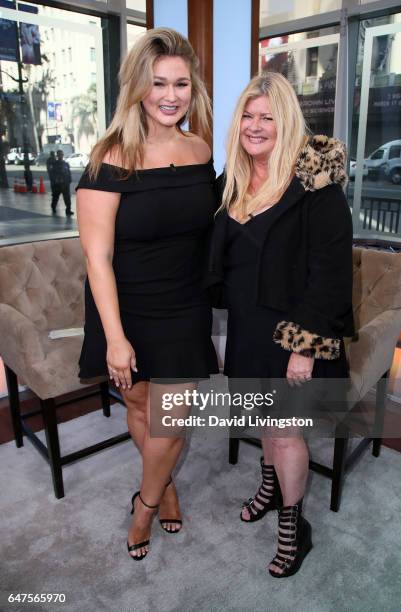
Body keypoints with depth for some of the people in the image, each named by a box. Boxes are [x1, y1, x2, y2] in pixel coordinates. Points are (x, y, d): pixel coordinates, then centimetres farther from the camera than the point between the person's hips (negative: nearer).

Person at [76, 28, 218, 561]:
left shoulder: (200, 151, 1)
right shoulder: (112, 158, -15)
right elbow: (97, 255, -16)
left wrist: (213, 292, 12)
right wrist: (115, 338, -17)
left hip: (186, 311, 3)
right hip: (127, 310, -2)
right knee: (139, 406, 15)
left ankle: (146, 504, 36)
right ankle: (165, 484, 46)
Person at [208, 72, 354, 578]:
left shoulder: (316, 182, -15)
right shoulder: (232, 181, 5)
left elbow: (331, 269, -18)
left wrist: (307, 345, -20)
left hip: (292, 328, -6)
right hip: (247, 325, 6)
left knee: (285, 431, 5)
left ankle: (293, 526, 30)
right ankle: (272, 486, 49)